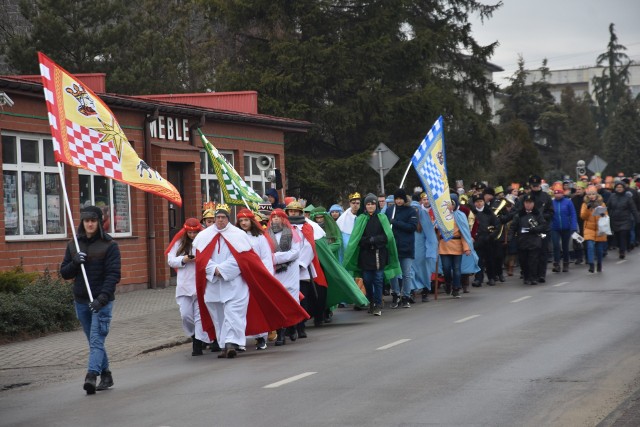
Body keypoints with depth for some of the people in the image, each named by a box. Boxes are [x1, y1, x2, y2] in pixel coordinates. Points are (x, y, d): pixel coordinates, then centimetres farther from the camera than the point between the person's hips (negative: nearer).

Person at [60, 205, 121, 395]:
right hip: (81, 301, 5)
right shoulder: (74, 245, 10)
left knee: (97, 340, -15)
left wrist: (102, 298, -25)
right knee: (94, 341, 12)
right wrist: (75, 263, -11)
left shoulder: (109, 245, -5)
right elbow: (64, 273, 11)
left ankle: (91, 376, -26)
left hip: (101, 301, -5)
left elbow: (113, 274, -13)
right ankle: (106, 375, 23)